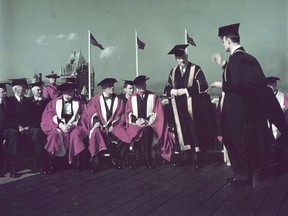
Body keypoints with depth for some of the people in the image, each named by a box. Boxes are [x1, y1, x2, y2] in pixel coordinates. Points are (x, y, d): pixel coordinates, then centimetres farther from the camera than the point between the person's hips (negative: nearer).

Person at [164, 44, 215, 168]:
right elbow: (167, 89, 11)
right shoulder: (173, 72, 12)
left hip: (193, 108, -4)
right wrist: (172, 91, -12)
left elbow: (203, 86, -13)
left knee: (194, 130, -1)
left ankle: (196, 157, 8)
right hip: (179, 110, 4)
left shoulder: (196, 69, -3)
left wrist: (185, 90, -18)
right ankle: (185, 156, 13)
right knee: (182, 130, 5)